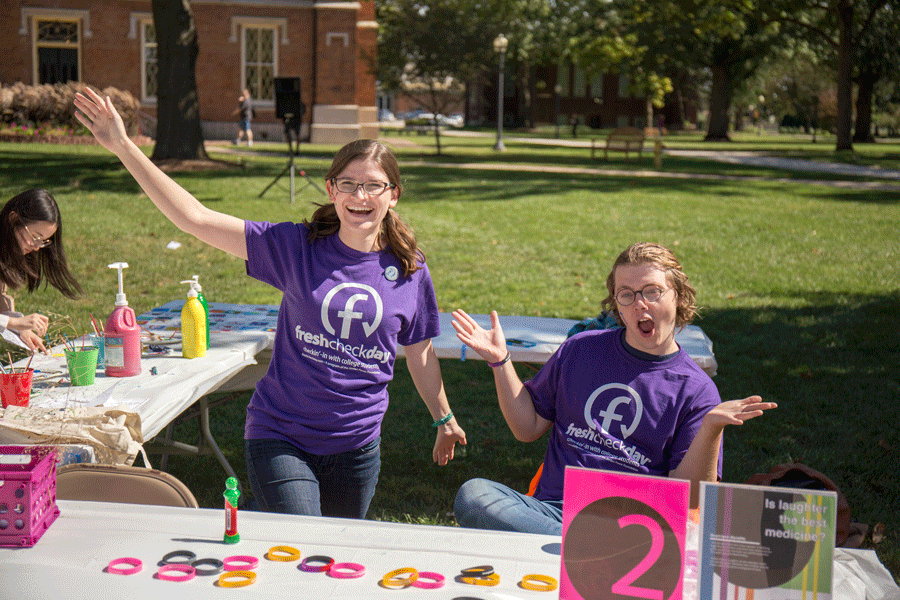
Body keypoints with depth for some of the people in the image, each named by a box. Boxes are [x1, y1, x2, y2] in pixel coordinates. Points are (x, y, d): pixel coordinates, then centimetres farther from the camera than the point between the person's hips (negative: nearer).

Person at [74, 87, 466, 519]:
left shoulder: (411, 271, -2)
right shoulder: (296, 247, -8)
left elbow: (419, 352, 14)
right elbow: (194, 219, -13)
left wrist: (444, 420, 25)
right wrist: (124, 148, -17)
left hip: (357, 445, 3)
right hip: (280, 437, -3)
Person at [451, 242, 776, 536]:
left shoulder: (697, 390, 5)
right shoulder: (581, 349, 15)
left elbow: (685, 498, -2)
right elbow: (528, 427, 19)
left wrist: (712, 428, -16)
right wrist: (500, 361, 11)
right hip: (550, 508, 4)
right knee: (472, 495, -28)